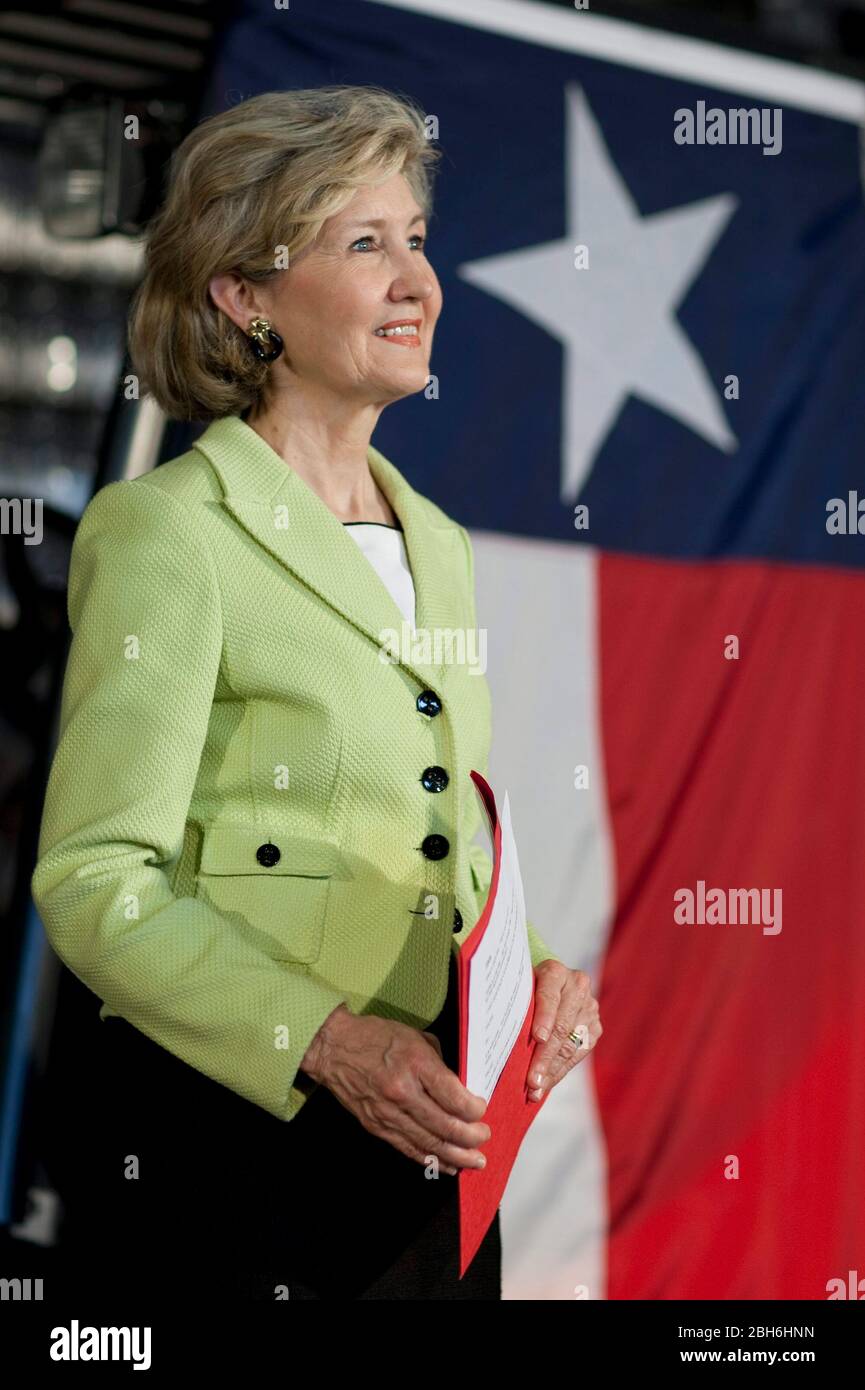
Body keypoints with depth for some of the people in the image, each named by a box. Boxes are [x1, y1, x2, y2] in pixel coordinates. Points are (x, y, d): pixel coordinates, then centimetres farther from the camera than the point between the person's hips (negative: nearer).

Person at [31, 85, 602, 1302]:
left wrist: (537, 971, 1)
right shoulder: (167, 530, -8)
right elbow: (94, 882, -13)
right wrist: (326, 1040, -23)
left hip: (434, 1154, 7)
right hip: (234, 1156, -7)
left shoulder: (438, 547, 14)